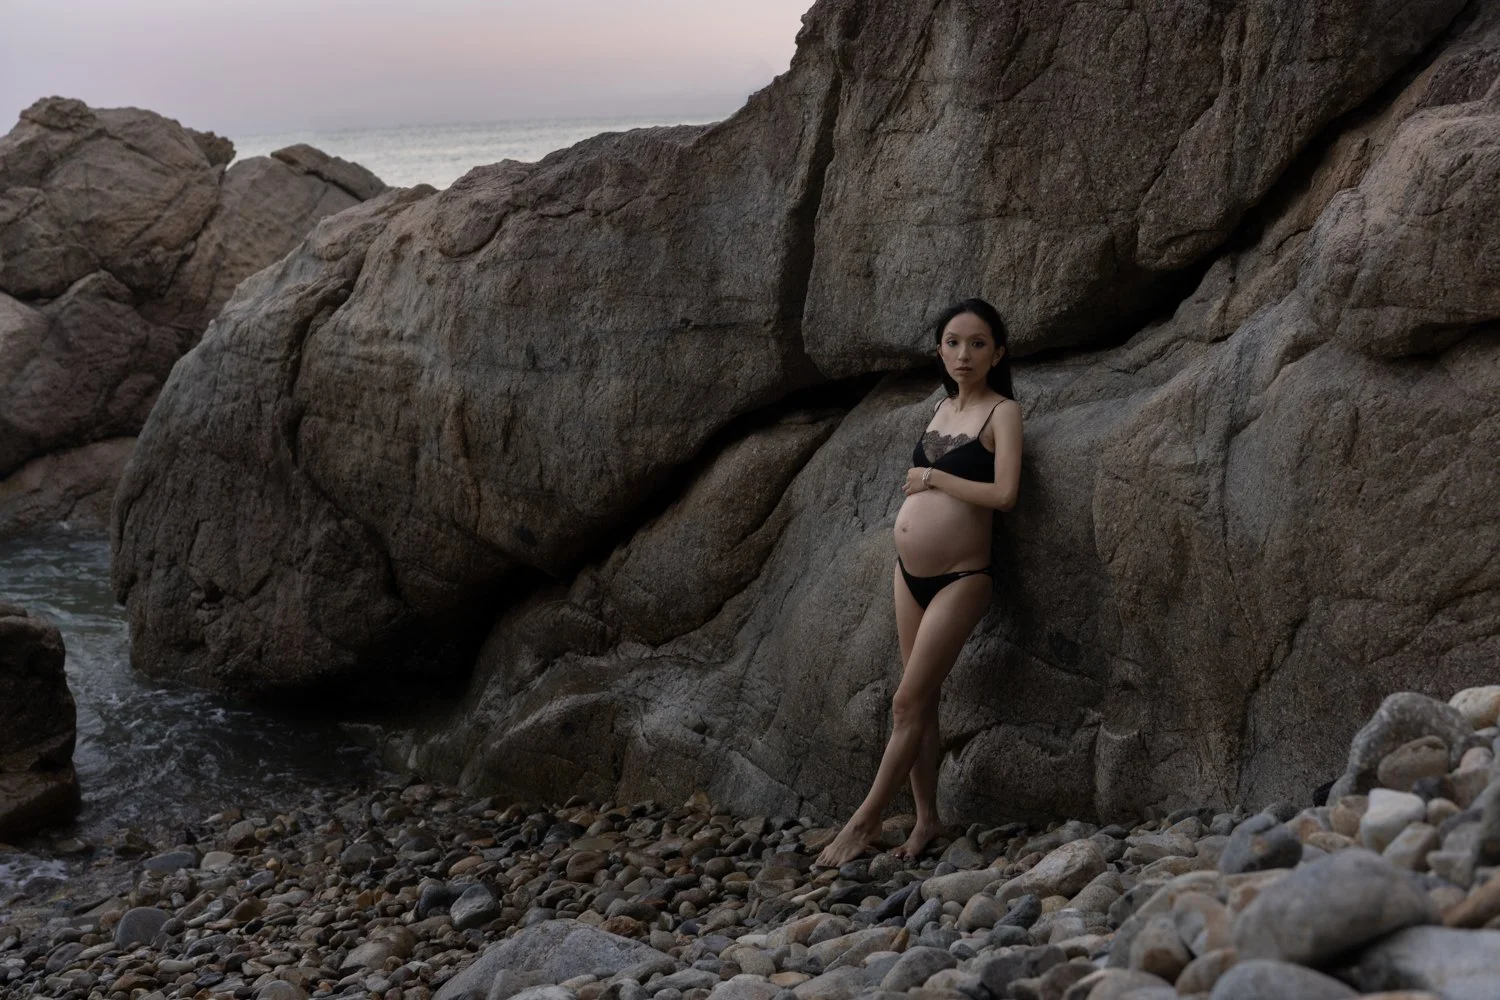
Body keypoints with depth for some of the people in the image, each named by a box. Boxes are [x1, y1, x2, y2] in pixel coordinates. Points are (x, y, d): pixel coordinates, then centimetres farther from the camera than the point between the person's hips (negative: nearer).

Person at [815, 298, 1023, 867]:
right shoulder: (941, 408, 13)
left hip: (960, 578, -7)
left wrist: (934, 478, -11)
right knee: (920, 703, 9)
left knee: (909, 702, -4)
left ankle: (864, 821, 3)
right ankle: (927, 819, 16)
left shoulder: (1003, 412, -6)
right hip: (909, 572, 7)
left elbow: (1004, 493, -17)